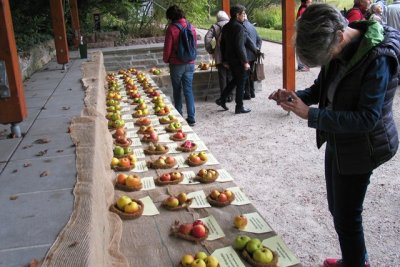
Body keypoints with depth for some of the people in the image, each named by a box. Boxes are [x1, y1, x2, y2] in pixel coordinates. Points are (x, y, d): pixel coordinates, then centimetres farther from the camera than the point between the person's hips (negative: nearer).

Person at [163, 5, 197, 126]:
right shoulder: (191, 27, 3)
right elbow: (194, 45, 10)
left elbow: (167, 48, -9)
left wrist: (166, 60, 8)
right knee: (188, 90, 6)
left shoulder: (171, 28, -12)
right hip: (190, 63, 4)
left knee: (177, 90, 11)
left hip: (176, 64, -4)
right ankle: (191, 118, 3)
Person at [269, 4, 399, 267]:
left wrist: (310, 115, -30)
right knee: (337, 207, 22)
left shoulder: (378, 58, -26)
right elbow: (321, 88, 11)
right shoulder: (338, 50, -2)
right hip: (338, 142, 8)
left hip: (361, 148, -8)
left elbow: (367, 118, -28)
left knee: (346, 216, 5)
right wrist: (295, 97, -9)